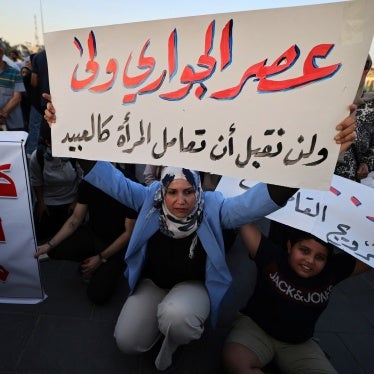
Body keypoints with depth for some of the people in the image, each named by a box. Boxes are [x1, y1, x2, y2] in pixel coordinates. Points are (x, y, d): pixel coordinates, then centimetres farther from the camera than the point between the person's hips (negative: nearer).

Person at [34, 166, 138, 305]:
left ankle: (110, 269, 15)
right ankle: (88, 262, 9)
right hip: (91, 233, 5)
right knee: (54, 250, -17)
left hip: (117, 243, -5)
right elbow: (76, 219, -4)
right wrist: (49, 245, -14)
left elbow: (129, 232, -19)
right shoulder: (87, 183, -11)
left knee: (97, 295, -16)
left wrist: (101, 258, -17)